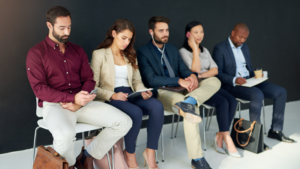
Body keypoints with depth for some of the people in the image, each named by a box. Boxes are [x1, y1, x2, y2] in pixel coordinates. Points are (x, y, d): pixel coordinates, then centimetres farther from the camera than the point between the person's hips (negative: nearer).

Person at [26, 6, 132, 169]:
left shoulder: (78, 50, 15)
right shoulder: (36, 53, 0)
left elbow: (89, 79, 9)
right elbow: (39, 88, -9)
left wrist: (78, 103, -11)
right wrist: (73, 98, -20)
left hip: (81, 103, 5)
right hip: (54, 104, -4)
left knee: (124, 122, -12)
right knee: (65, 134, -39)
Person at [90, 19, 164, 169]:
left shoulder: (130, 55, 20)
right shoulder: (99, 54, 0)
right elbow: (93, 87, -6)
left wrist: (143, 91, -4)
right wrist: (112, 95, -21)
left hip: (130, 95, 5)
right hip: (109, 99, -5)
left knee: (157, 106, -25)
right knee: (136, 113, -35)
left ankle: (150, 152, -16)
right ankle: (130, 153, -9)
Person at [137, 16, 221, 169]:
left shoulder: (172, 49, 19)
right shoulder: (143, 53, -3)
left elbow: (183, 69, 15)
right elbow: (151, 80, -14)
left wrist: (192, 76, -12)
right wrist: (179, 81, -23)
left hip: (180, 89, 7)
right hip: (161, 92, -7)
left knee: (215, 81, -10)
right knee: (192, 108, -33)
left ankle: (187, 102, -37)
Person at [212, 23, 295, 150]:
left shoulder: (244, 47, 18)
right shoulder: (220, 48, -6)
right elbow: (217, 73, -13)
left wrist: (255, 75, 2)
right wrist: (234, 80, -27)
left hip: (249, 82, 8)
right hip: (231, 85, -8)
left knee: (281, 92, -5)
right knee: (258, 95, -35)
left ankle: (275, 130, 3)